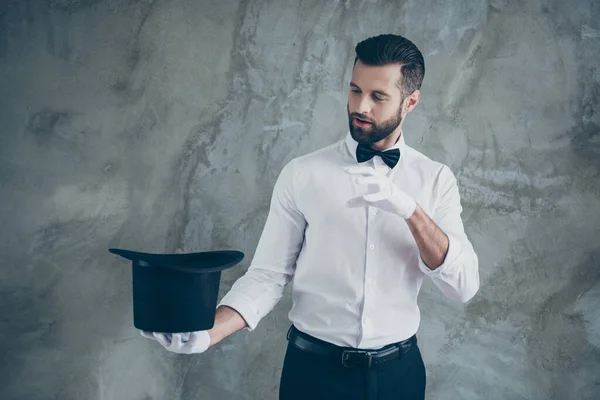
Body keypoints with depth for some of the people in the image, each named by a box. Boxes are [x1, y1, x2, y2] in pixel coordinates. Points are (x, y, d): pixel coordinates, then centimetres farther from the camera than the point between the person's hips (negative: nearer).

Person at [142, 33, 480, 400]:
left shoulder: (436, 179, -1)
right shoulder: (302, 174, -5)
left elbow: (464, 286, -11)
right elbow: (269, 274, -7)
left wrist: (409, 209, -24)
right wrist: (207, 334, -23)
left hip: (398, 370, 1)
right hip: (314, 368, -1)